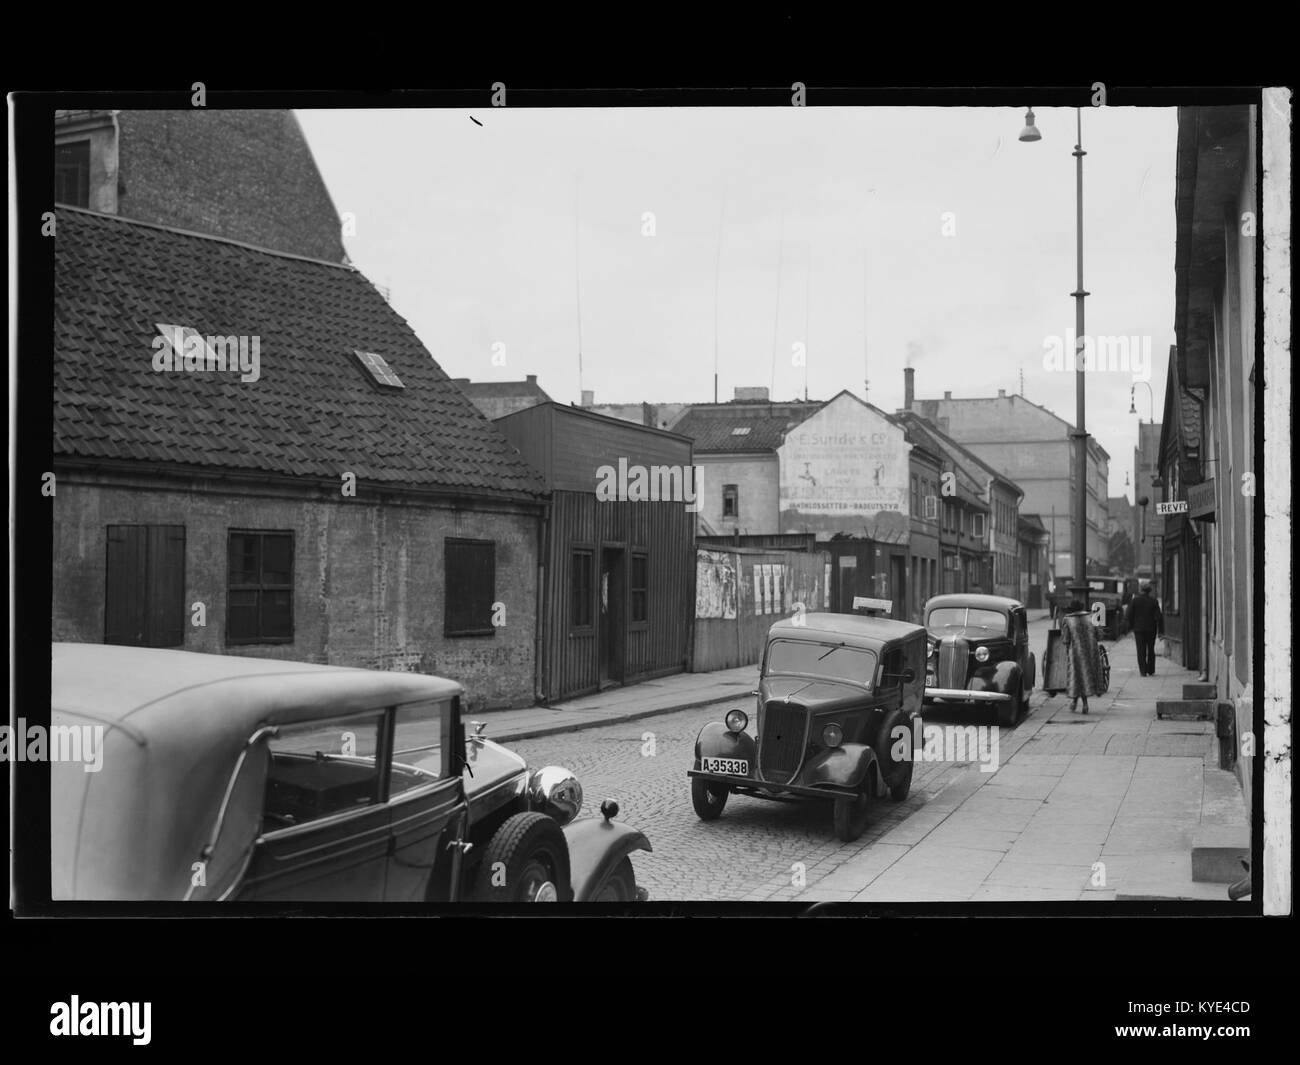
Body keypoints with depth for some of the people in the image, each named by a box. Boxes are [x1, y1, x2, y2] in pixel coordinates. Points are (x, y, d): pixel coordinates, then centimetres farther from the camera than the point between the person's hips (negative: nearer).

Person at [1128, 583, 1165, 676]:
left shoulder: (1135, 599, -5)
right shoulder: (1153, 600, -6)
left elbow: (1130, 615, -2)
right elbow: (1159, 616, -7)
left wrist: (1131, 626, 11)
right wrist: (1161, 631, -3)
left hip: (1138, 628, 0)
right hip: (1151, 629, 0)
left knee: (1141, 651, 1)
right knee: (1151, 650, 13)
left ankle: (1143, 671, -6)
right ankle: (1150, 671, 14)